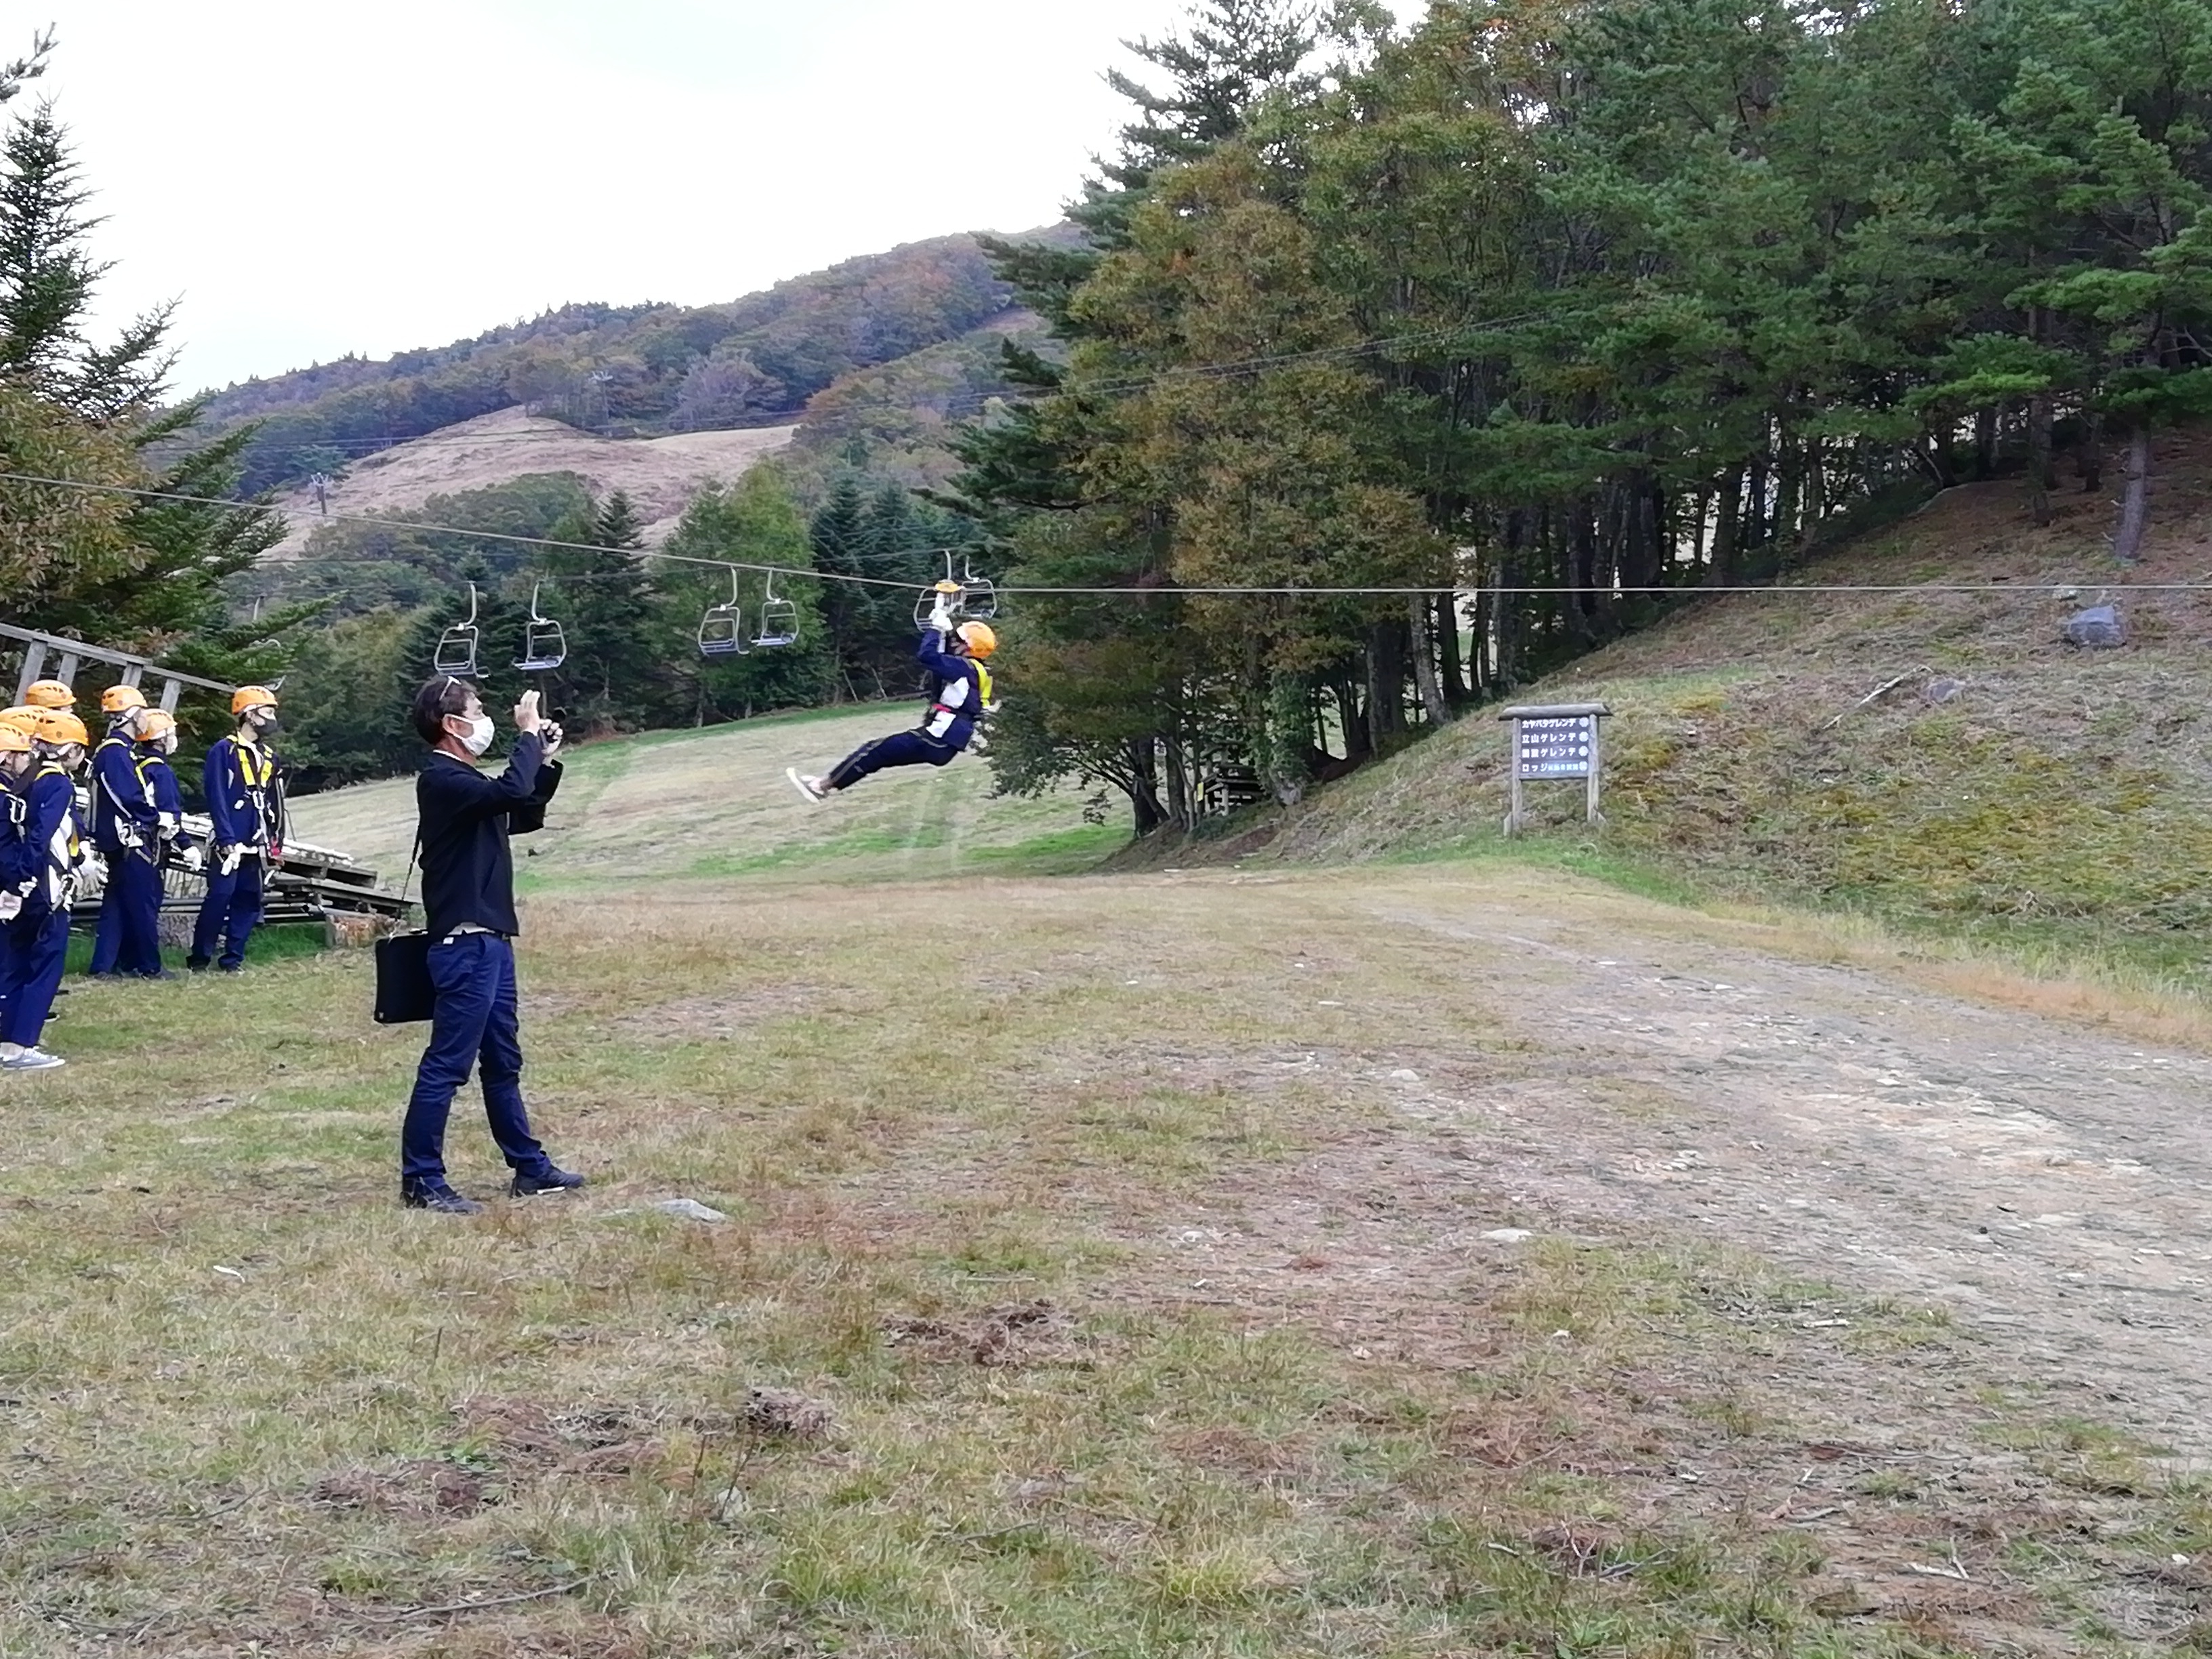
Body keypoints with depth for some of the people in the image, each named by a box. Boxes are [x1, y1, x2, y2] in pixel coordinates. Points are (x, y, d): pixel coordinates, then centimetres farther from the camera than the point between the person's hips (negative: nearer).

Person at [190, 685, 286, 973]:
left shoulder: (269, 757, 16)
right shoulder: (223, 751, -5)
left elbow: (275, 805, 19)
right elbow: (217, 798, -11)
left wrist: (276, 842, 13)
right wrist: (227, 839, -17)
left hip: (256, 847, 7)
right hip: (229, 844, -7)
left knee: (249, 902, 6)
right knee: (220, 897, -10)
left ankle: (233, 960, 13)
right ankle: (199, 959, -2)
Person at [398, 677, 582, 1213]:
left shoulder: (466, 780, 17)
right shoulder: (442, 779, -14)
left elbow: (524, 816, 28)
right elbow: (510, 791, -30)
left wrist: (545, 761, 16)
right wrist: (528, 734, -16)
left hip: (490, 941, 11)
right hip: (463, 945, -11)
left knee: (503, 1062, 16)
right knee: (447, 1065, -7)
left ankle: (529, 1168, 25)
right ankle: (421, 1180, -3)